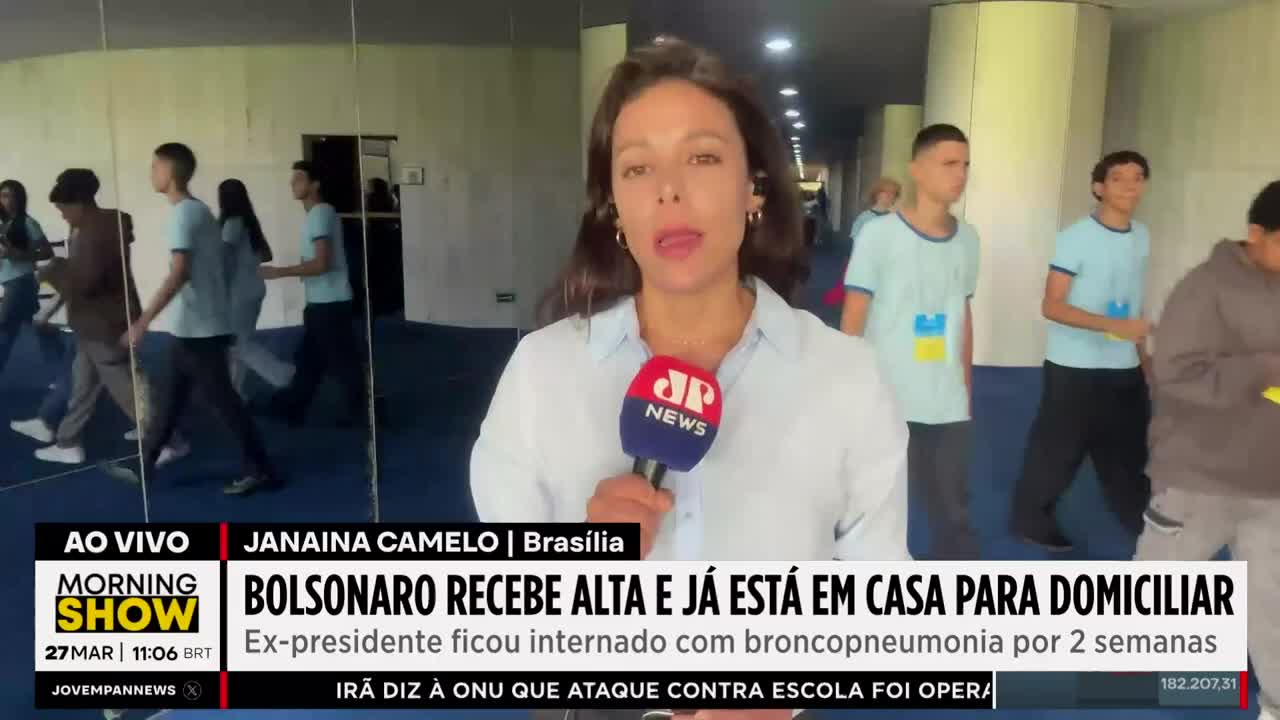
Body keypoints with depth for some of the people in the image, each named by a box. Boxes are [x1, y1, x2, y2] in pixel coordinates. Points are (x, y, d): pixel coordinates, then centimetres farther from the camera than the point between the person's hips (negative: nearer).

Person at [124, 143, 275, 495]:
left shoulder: (183, 214, -16)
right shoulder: (199, 210, 13)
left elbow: (179, 274, -25)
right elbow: (219, 265, 18)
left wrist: (143, 321, -27)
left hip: (198, 327, -10)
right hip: (197, 325, 10)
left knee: (221, 399, -2)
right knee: (171, 399, 15)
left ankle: (259, 468, 5)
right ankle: (145, 462, 24)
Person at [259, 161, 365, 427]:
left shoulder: (321, 213, -16)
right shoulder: (316, 214, 16)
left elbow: (321, 264, -23)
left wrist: (279, 272, -17)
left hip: (330, 302, -10)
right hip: (321, 301, 10)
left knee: (343, 362, -1)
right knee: (308, 359, 16)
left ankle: (362, 415, 8)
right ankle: (291, 409, 25)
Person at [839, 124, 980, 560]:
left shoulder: (968, 239, 7)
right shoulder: (879, 234, -9)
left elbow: (964, 317, 14)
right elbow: (853, 320, -7)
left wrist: (967, 389, 15)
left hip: (950, 406, 4)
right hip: (885, 401, -4)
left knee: (954, 511, 14)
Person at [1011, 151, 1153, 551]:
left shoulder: (1142, 236, 7)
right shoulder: (1076, 237, -14)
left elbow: (1132, 300, 17)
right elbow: (1051, 306, -18)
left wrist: (1142, 351, 18)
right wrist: (1111, 325, -28)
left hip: (1125, 368, 6)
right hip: (1075, 367, -6)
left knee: (1130, 448, 15)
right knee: (1058, 450, 2)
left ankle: (1144, 522, 31)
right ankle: (1032, 520, 18)